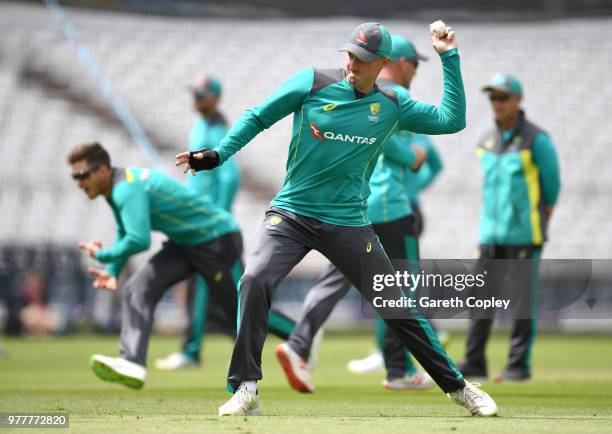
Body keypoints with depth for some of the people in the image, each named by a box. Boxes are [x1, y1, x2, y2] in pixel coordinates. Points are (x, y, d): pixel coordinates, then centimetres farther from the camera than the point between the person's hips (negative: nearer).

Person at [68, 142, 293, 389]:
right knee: (138, 289, -8)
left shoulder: (127, 189, -28)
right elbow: (125, 233, 21)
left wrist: (103, 256, -22)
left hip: (218, 239, -10)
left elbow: (139, 240, -38)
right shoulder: (116, 189, 5)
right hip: (185, 244, 10)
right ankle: (132, 364, -20)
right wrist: (112, 271, 8)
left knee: (242, 310, 1)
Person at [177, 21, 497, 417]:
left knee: (397, 307, 3)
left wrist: (450, 58, 0)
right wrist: (218, 155, -7)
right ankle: (246, 390, -18)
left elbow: (453, 120, 2)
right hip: (291, 214, -1)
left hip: (349, 224, 1)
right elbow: (258, 118, 3)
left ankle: (457, 386, 19)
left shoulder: (393, 106, 3)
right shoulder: (312, 83, -4)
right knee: (255, 281, -25)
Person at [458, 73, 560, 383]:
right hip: (491, 232, 6)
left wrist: (544, 212, 11)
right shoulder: (486, 142, 11)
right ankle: (474, 363, 7)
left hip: (524, 233, -6)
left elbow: (552, 180, 2)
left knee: (523, 301, -3)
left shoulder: (536, 139, -6)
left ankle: (520, 365, 3)